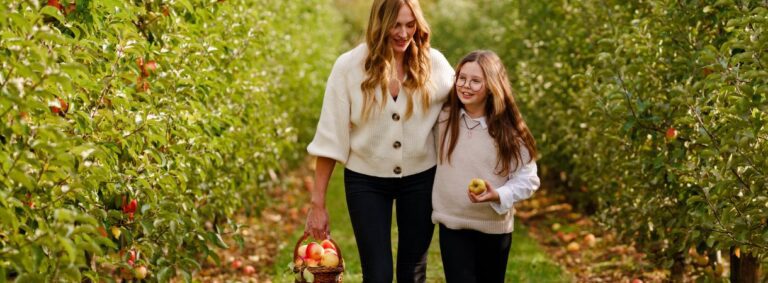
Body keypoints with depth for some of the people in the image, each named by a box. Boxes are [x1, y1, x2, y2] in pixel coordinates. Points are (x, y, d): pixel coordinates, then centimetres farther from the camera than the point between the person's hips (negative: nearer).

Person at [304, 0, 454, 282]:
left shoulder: (434, 63, -9)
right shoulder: (349, 66, -12)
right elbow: (331, 137, -9)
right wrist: (318, 202, -9)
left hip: (420, 179, 2)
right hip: (366, 181, -2)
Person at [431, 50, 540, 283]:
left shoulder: (508, 130, -9)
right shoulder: (443, 117, -4)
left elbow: (528, 179, -10)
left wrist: (497, 195, -25)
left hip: (495, 227, 0)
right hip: (452, 225, 0)